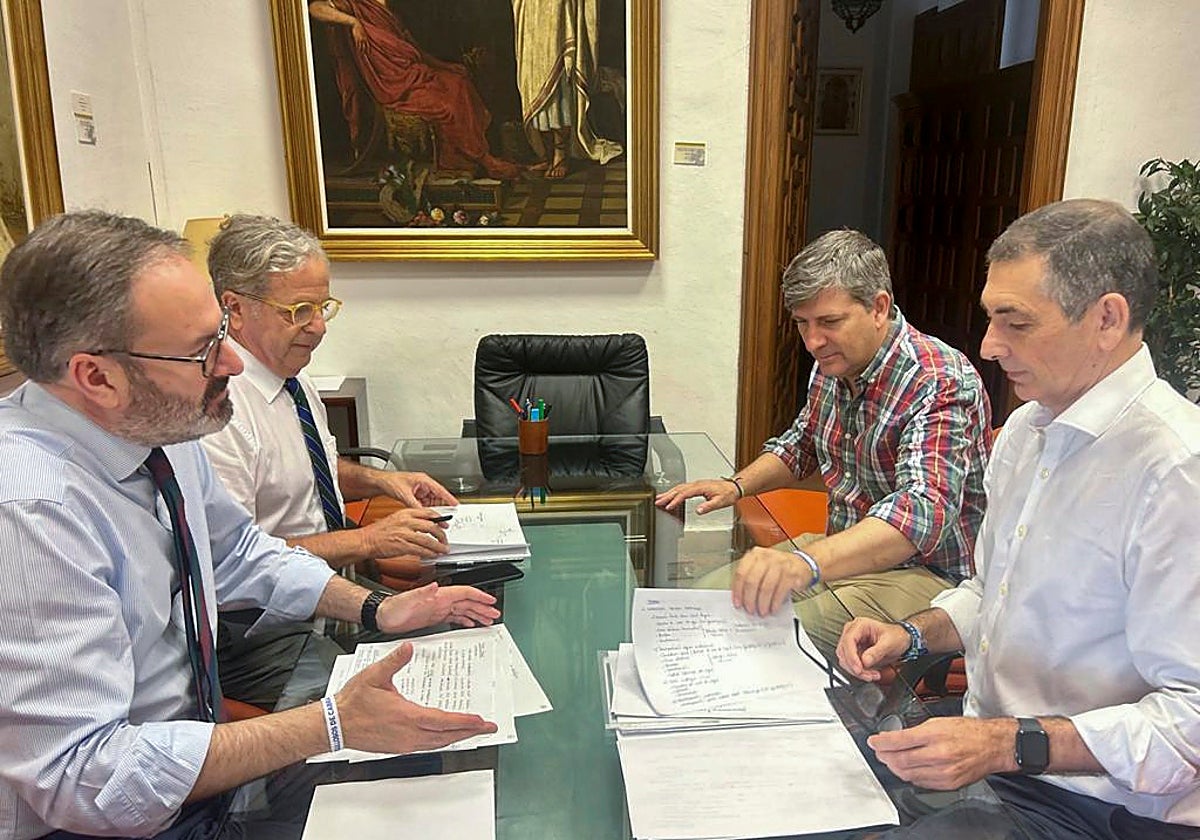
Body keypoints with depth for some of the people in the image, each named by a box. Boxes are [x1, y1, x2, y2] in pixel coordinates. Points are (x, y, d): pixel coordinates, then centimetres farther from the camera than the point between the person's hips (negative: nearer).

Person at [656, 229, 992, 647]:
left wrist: (806, 563, -54)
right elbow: (802, 443, 22)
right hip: (845, 550, 8)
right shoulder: (834, 365, 3)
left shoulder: (940, 383, -23)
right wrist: (737, 484, 3)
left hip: (923, 572, -8)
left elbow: (923, 509, -39)